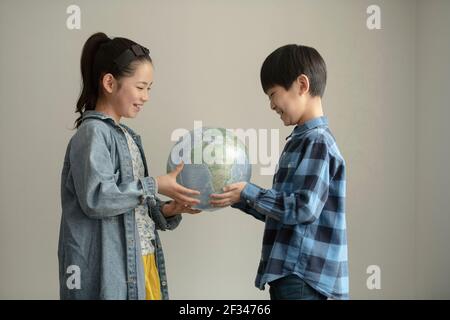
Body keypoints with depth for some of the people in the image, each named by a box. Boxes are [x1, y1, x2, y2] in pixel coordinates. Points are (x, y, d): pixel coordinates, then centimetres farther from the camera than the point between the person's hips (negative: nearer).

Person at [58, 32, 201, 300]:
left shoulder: (128, 136, 13)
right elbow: (96, 198, -23)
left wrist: (164, 210, 1)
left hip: (142, 261, 8)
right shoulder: (93, 132, -12)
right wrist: (154, 186, -16)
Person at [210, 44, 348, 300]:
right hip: (290, 271, 9)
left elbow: (303, 208, -22)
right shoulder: (302, 140, 15)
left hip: (303, 276, -9)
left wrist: (248, 193, -14)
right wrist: (238, 197, 9)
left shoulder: (318, 142, -14)